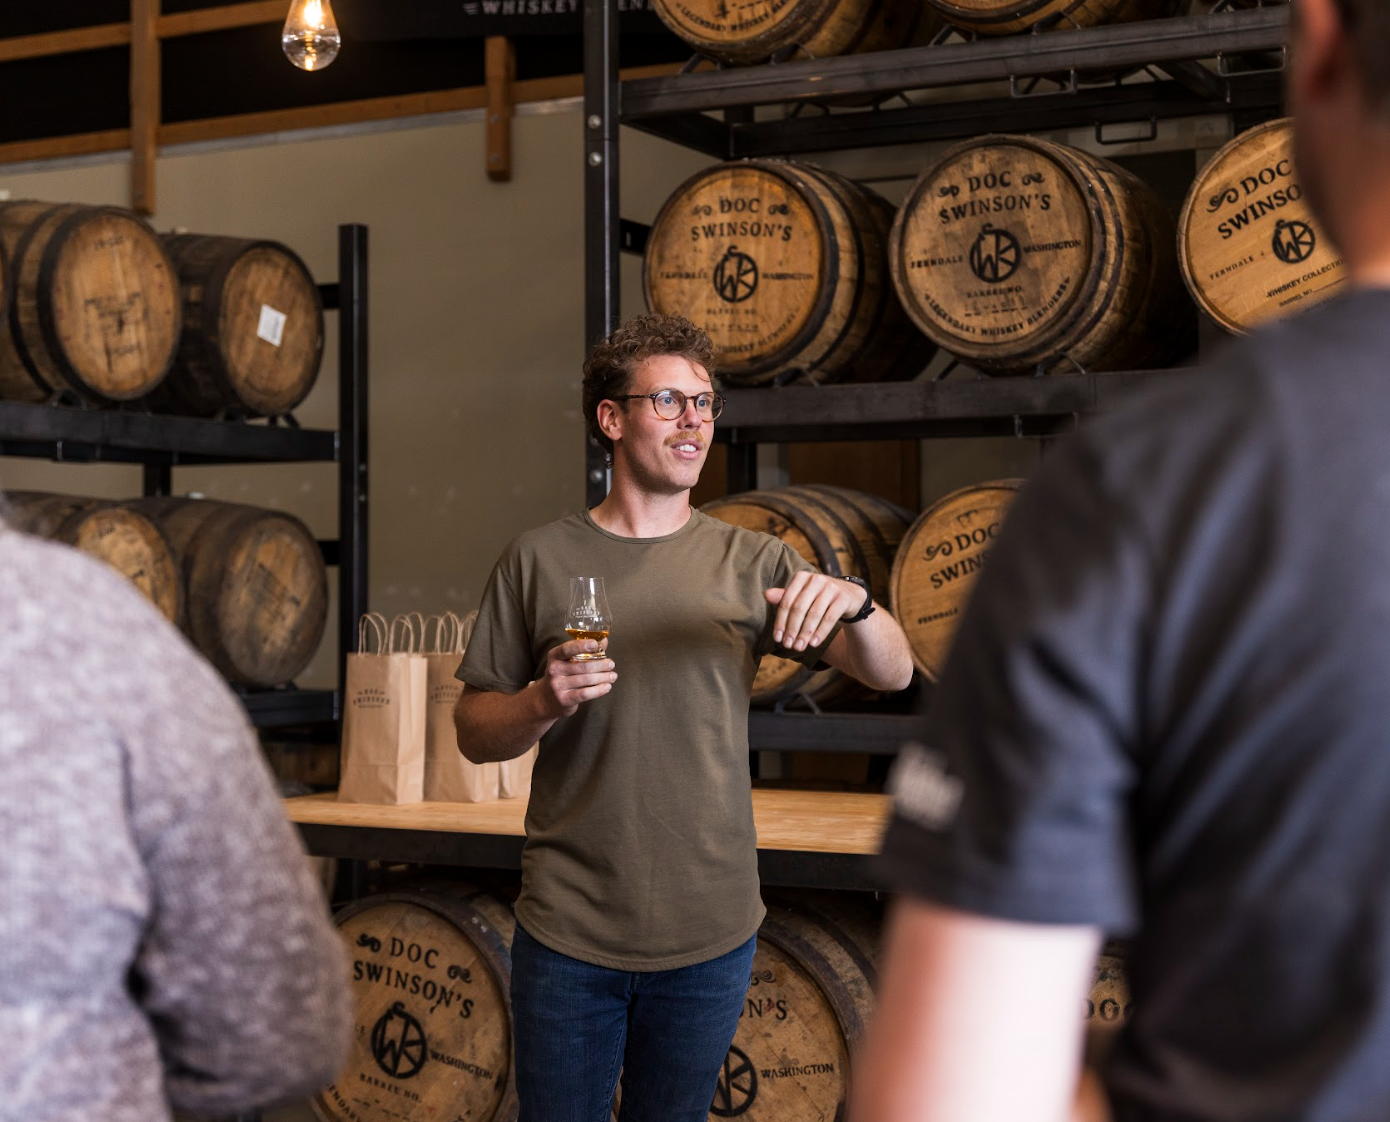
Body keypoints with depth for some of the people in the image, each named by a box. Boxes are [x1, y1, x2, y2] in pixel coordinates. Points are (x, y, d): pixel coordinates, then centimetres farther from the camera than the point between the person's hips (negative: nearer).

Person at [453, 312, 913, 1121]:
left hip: (711, 933, 1)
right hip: (570, 932, -1)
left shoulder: (752, 563, 2)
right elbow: (476, 734, 4)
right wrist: (544, 703, -17)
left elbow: (893, 675, -5)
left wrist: (853, 602, -25)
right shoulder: (539, 561, 1)